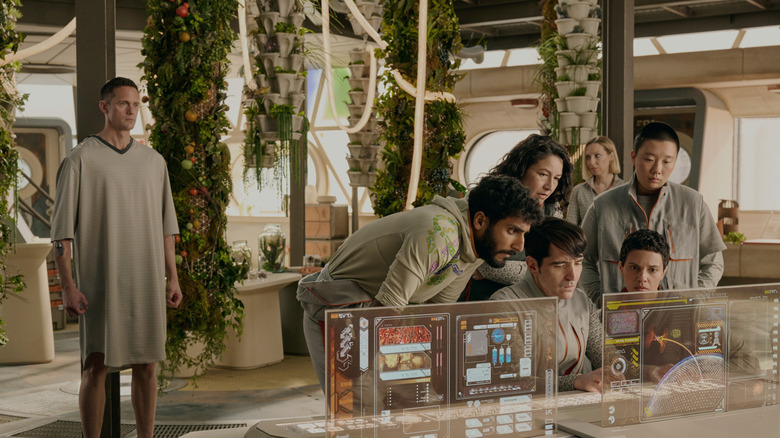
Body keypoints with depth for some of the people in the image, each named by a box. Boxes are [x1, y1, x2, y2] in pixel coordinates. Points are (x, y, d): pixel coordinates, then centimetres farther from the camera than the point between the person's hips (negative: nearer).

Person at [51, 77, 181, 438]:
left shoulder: (154, 161, 12)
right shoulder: (80, 159, -2)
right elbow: (62, 229, -5)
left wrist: (172, 277, 11)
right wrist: (66, 284, -12)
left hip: (147, 282, 4)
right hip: (100, 282, -4)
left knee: (146, 367, 7)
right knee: (96, 367, -1)